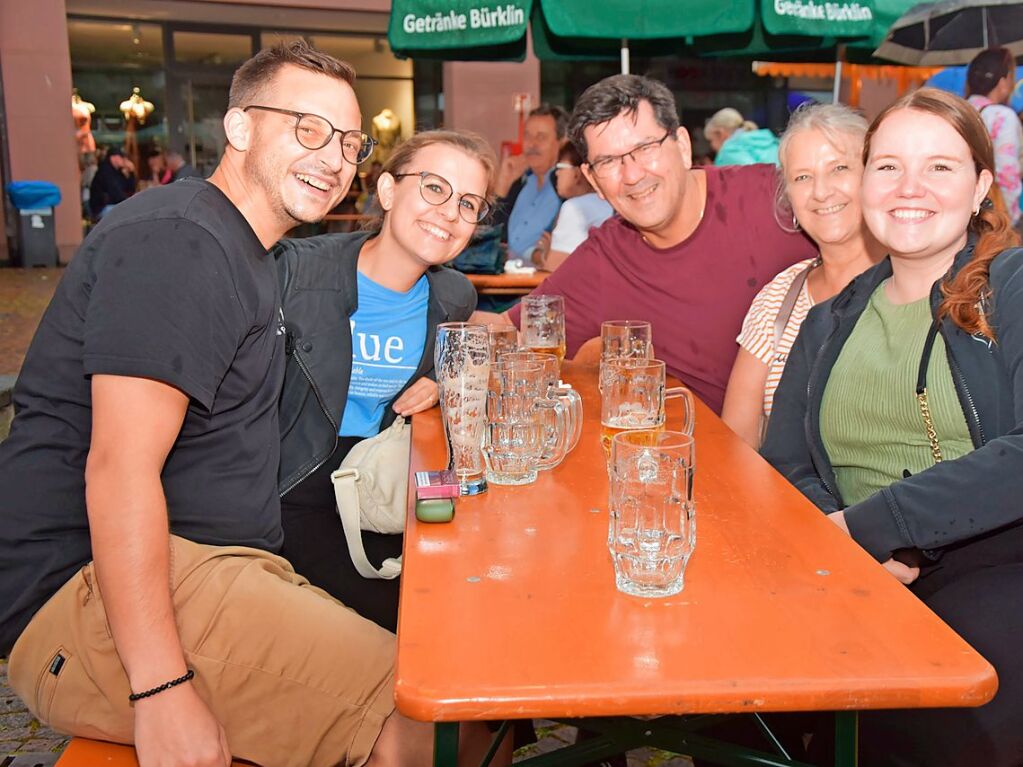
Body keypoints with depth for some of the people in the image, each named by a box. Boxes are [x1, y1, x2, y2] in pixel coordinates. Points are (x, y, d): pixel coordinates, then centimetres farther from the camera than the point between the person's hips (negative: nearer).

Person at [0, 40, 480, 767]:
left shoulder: (246, 255, 19)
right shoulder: (175, 242, -13)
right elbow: (119, 470, -22)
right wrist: (162, 690, -25)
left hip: (213, 569, 10)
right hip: (92, 594, -10)